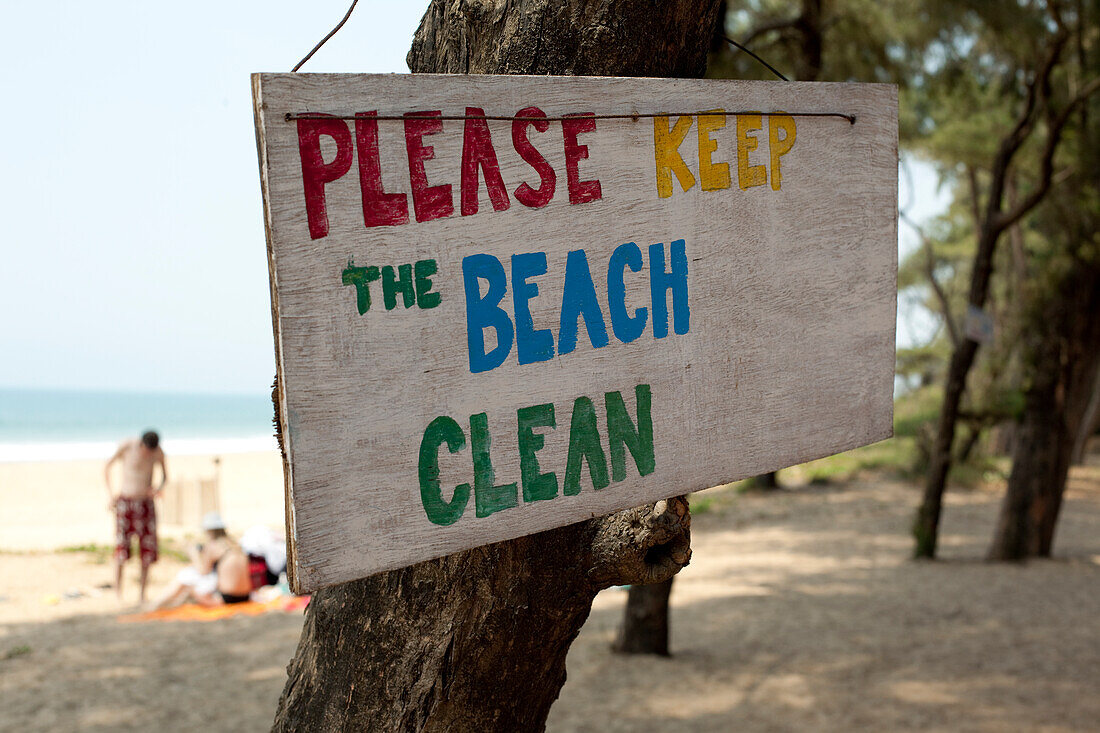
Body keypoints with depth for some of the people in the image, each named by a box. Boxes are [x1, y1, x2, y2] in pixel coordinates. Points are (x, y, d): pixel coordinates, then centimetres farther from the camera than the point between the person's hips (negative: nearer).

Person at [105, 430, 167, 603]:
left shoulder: (158, 452, -5)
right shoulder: (126, 446, -12)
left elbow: (165, 475, 13)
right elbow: (107, 468, 2)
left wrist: (159, 488, -8)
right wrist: (110, 494, -7)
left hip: (146, 504, 2)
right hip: (125, 503, -2)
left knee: (147, 550, 0)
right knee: (121, 549, -10)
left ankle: (143, 595, 11)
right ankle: (118, 594, -2)